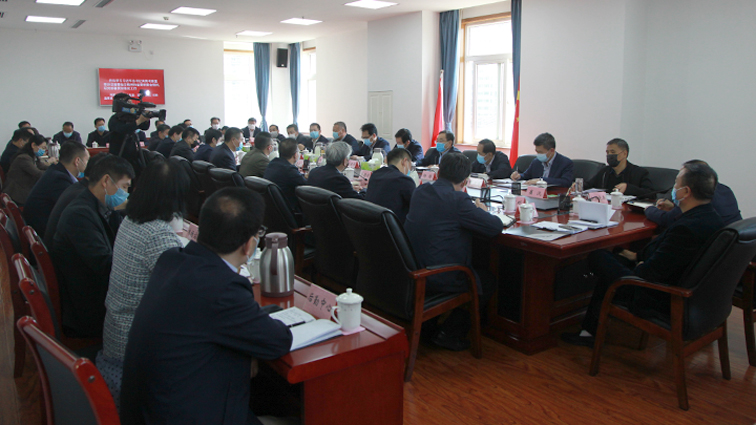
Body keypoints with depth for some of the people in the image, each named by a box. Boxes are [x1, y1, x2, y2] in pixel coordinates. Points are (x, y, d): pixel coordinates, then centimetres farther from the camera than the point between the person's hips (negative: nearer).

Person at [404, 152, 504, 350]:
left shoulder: (419, 192, 6)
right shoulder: (458, 200, -18)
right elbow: (496, 226, -12)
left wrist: (473, 209, 20)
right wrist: (482, 211, 8)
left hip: (411, 273, 8)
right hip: (439, 280, -8)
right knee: (488, 280, 17)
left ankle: (427, 322, 31)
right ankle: (449, 333, 15)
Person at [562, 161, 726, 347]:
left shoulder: (686, 228, -32)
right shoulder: (711, 217, -2)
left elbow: (651, 274, -26)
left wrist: (640, 266, -4)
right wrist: (639, 256, 15)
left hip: (664, 301, -10)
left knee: (597, 257, 1)